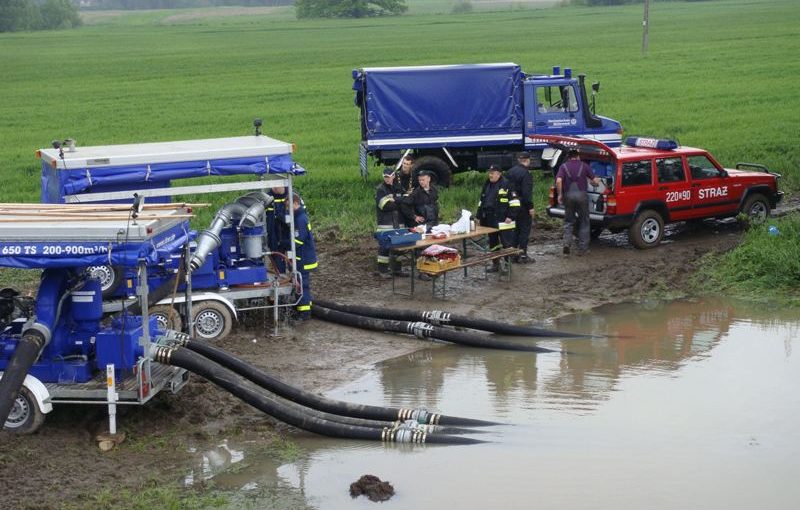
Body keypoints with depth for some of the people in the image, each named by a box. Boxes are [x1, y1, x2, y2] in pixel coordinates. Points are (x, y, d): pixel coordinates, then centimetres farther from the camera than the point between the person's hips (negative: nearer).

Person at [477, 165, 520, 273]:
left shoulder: (506, 185, -8)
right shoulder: (487, 185, 15)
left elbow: (514, 202, -11)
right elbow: (481, 202, 23)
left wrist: (511, 216, -16)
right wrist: (479, 216, 18)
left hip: (503, 221, -8)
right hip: (490, 221, 8)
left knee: (506, 243, -6)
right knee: (493, 243, 13)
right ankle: (495, 264, 21)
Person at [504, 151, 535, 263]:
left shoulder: (510, 172, 10)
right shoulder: (525, 173, -15)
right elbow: (527, 192, -21)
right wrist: (530, 206, -18)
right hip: (522, 206, -8)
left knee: (515, 230, 14)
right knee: (525, 229, -1)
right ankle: (523, 254, -3)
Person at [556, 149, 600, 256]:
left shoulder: (564, 166, 6)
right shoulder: (584, 166, 6)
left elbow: (558, 181, -11)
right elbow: (595, 181, 1)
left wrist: (560, 194, -1)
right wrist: (595, 182, 24)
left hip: (568, 195, 1)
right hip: (581, 194, -1)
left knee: (568, 221, 15)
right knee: (584, 222, 12)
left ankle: (567, 243, -4)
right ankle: (582, 248, 12)